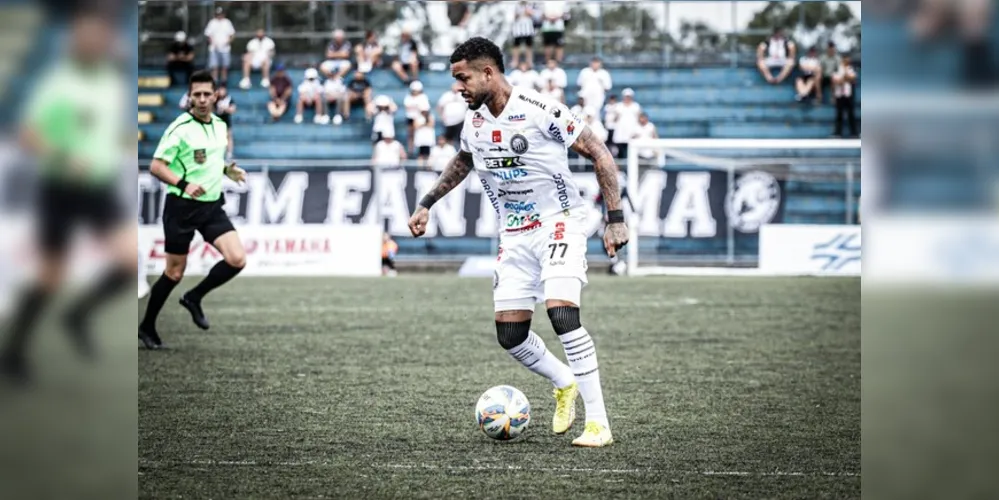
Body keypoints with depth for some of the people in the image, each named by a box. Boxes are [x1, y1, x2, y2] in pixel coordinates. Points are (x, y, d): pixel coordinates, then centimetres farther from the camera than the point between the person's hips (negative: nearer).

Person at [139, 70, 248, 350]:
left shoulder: (220, 125, 7)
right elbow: (156, 167, -15)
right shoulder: (180, 128, -13)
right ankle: (147, 327, 20)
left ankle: (194, 298, 11)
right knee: (175, 272, 1)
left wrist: (227, 170, 4)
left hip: (213, 205, 5)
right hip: (182, 207, -5)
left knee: (237, 259, -12)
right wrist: (184, 184, -29)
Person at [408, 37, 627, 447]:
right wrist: (426, 205, 24)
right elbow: (463, 161, 28)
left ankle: (598, 423, -20)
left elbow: (599, 154, -12)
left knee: (561, 314, -25)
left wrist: (616, 218, -16)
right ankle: (565, 385, 30)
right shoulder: (474, 121, 4)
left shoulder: (541, 111, -17)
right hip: (514, 236, 7)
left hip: (559, 224, -7)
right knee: (510, 336, 1)